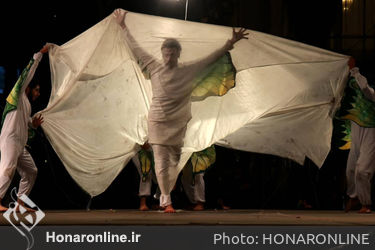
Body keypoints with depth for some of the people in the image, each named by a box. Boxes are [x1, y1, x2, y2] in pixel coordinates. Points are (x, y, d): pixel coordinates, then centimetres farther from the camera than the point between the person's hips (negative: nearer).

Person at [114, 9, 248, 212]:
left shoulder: (188, 71, 2)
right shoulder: (154, 68, 1)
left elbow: (210, 59, 4)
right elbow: (136, 49, 9)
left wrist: (230, 44, -2)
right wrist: (123, 27, 13)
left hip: (178, 123, 1)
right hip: (157, 122, -1)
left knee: (175, 161, 6)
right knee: (161, 162, -6)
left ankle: (165, 196, 24)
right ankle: (166, 201, -5)